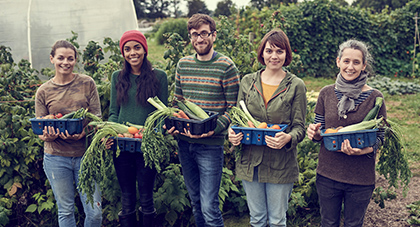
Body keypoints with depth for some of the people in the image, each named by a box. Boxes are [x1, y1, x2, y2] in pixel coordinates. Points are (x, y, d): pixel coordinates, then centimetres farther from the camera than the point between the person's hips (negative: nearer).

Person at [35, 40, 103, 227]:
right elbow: (40, 131, 5)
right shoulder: (43, 92, 3)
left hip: (85, 154, 0)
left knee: (95, 212, 1)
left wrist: (83, 132, -21)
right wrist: (47, 136, -19)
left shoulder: (87, 83, 1)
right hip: (56, 157, 1)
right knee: (65, 211, 11)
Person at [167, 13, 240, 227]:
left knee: (209, 208, -4)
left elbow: (233, 108, -8)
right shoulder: (183, 64, 8)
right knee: (195, 202, 18)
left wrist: (214, 128, -22)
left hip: (210, 145, -5)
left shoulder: (226, 66, -7)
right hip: (184, 143, 5)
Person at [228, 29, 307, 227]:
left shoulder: (296, 86, -3)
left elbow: (300, 127, -4)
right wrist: (232, 132, -11)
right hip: (250, 161, 3)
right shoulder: (248, 81, 5)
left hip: (281, 164, -2)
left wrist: (288, 138, -26)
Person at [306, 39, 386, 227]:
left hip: (360, 177, -1)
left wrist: (364, 150, -23)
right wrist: (314, 133, -16)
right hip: (327, 174, 2)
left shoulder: (374, 97, -6)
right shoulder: (326, 93, 0)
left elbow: (380, 137, -3)